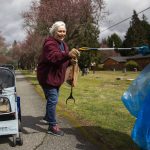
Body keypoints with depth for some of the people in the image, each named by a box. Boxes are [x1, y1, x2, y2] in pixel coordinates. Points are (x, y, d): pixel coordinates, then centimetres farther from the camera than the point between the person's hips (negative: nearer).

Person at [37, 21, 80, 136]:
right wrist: (68, 54, -57)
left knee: (53, 98, 23)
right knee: (53, 100, -12)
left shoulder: (63, 44, 11)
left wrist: (71, 60, -4)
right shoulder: (50, 43, -20)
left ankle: (48, 116, 45)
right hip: (47, 76, -10)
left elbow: (63, 60, 19)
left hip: (56, 76, 10)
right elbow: (53, 57, -40)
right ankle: (53, 126, -2)